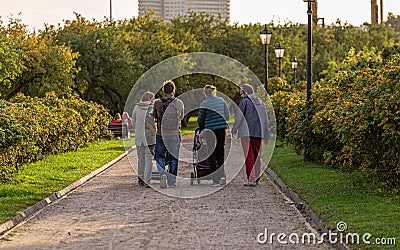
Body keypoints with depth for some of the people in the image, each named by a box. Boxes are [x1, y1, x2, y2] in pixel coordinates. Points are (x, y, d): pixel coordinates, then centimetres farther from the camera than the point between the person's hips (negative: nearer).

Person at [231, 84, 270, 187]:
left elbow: (239, 117, -6)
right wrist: (266, 136, 22)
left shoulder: (244, 102, -2)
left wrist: (234, 130, 6)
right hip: (258, 133, 6)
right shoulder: (261, 103, 17)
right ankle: (257, 177, 15)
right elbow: (266, 121, 18)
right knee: (257, 155, 13)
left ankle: (251, 180, -9)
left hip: (247, 133, -6)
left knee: (249, 156, -5)